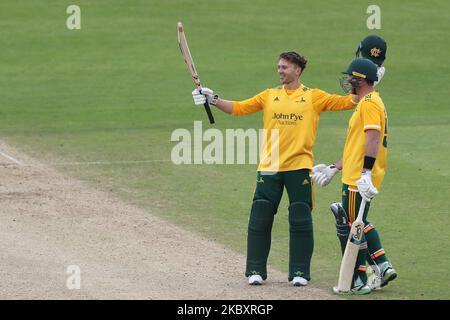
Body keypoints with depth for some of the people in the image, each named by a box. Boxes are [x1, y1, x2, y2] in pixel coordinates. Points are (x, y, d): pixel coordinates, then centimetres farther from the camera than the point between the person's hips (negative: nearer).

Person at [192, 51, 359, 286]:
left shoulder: (314, 97, 5)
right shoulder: (269, 95, 11)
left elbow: (344, 102, -1)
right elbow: (237, 108, 9)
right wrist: (213, 100, -1)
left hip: (299, 167, -2)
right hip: (269, 168, 2)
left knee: (300, 222, 0)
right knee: (259, 220, 1)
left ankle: (300, 272, 8)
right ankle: (256, 270, 10)